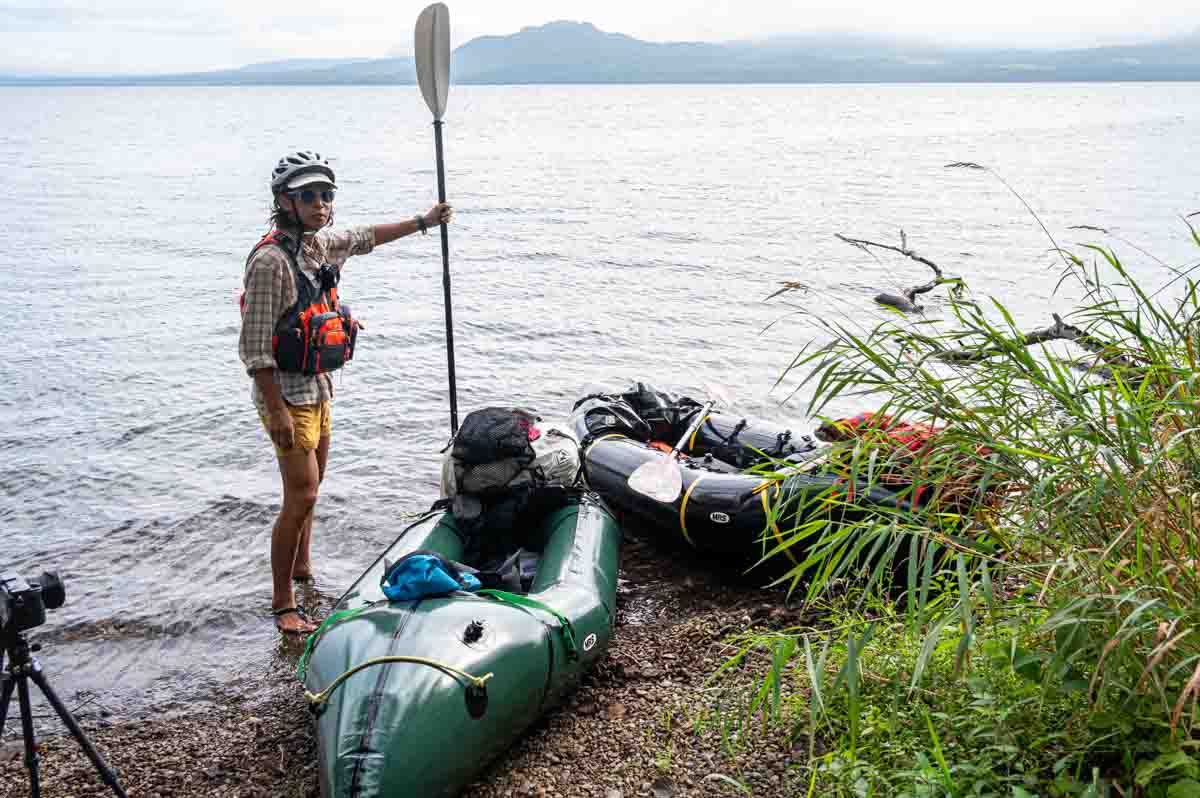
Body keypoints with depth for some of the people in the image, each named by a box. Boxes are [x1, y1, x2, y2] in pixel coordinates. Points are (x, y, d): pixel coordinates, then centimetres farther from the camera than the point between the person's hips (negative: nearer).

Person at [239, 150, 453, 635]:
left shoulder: (320, 244, 4)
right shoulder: (271, 260, -21)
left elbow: (366, 237, 27)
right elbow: (254, 346, -21)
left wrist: (423, 222, 30)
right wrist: (277, 412, -23)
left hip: (318, 389, 9)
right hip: (286, 392, -9)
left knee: (309, 487, 20)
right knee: (301, 495, -9)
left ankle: (301, 569, 38)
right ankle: (282, 603, 3)